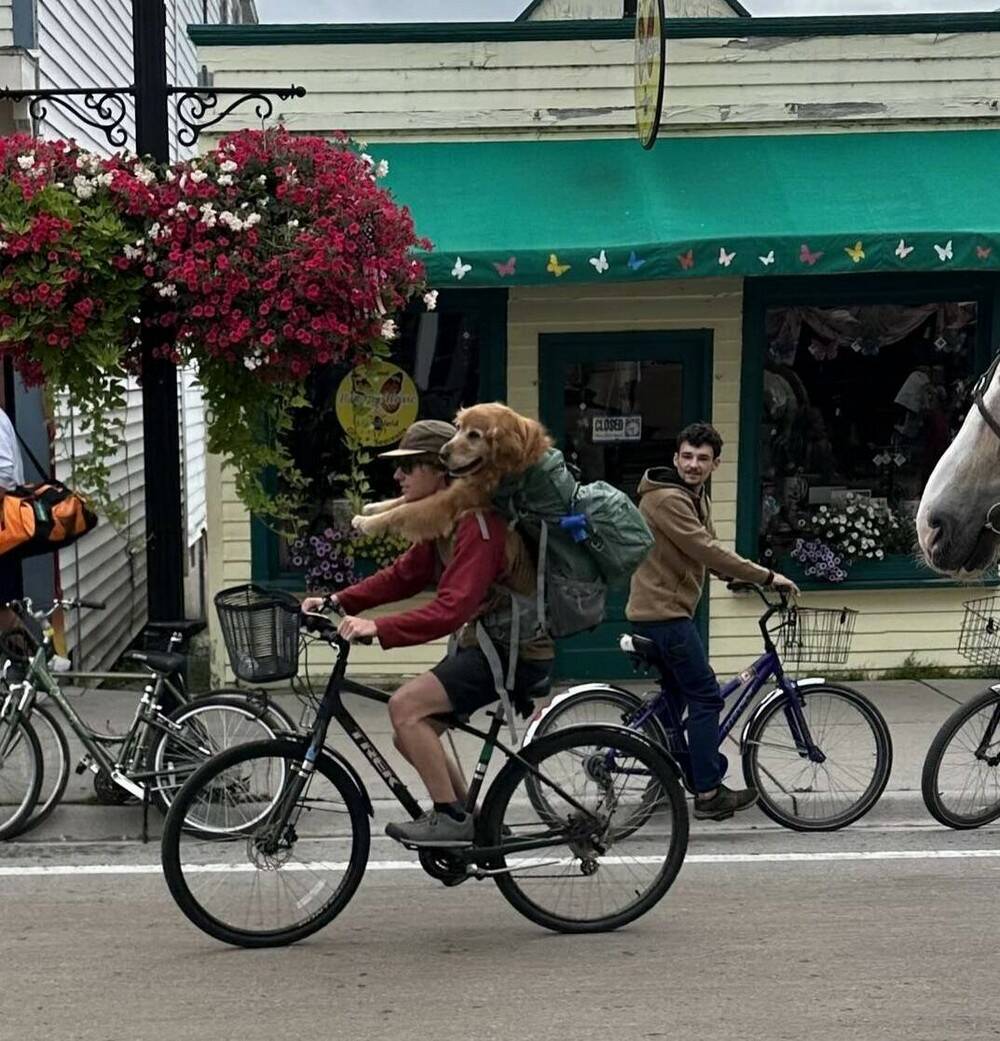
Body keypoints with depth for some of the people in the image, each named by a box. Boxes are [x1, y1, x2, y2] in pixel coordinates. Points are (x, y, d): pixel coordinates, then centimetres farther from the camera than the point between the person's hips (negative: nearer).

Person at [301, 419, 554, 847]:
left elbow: (451, 609, -32)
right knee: (410, 733, 6)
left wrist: (378, 628, -38)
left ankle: (451, 817, -8)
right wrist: (337, 601, -1)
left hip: (518, 651, -10)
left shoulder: (477, 522, -23)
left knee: (406, 705, -20)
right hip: (484, 640, 10)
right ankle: (473, 824, 20)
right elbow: (403, 575, 10)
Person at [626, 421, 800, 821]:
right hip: (664, 611, -10)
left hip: (661, 609, 10)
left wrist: (743, 575, 1)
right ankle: (708, 795, -2)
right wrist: (766, 576, -20)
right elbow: (706, 551, -24)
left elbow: (708, 551, 17)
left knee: (677, 694, 18)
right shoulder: (666, 499, -18)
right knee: (706, 697, -7)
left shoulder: (696, 497, 15)